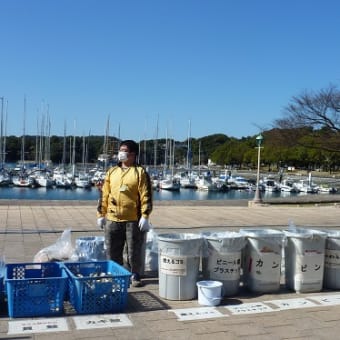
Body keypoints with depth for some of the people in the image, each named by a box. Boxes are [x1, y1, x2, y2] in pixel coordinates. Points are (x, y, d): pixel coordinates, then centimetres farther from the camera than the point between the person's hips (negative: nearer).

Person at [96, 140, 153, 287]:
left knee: (134, 250, 4)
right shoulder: (111, 172, 12)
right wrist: (101, 214, 9)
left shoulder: (140, 172, -2)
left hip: (134, 220, -4)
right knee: (112, 251, 10)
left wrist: (145, 216, -13)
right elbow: (104, 194, 13)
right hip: (112, 220, 4)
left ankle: (135, 276, 19)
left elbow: (146, 196, -7)